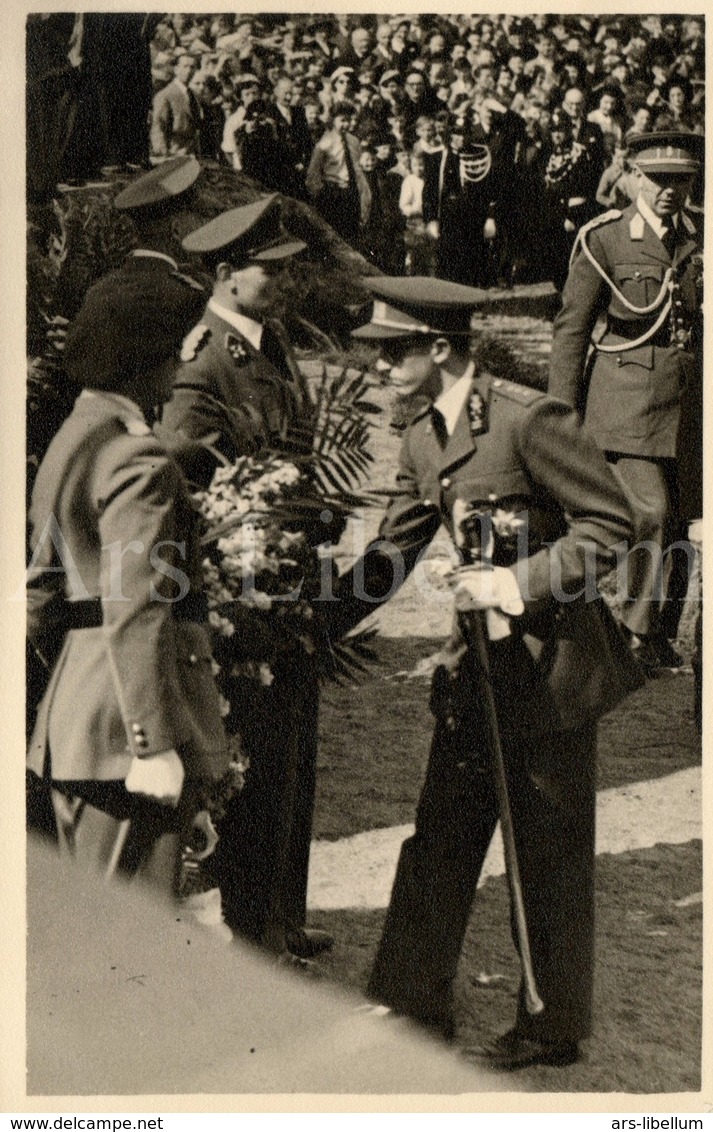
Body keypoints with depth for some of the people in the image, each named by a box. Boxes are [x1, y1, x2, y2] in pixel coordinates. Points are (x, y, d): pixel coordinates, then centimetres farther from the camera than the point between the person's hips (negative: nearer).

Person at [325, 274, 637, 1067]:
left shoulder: (530, 420, -19)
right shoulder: (423, 439, 5)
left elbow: (611, 523, -16)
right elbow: (392, 553, 13)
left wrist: (519, 582, -22)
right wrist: (317, 624, 6)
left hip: (551, 653, -7)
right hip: (480, 653, 8)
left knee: (548, 845, 6)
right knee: (441, 831, 12)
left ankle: (552, 1027, 21)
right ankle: (415, 1001, 26)